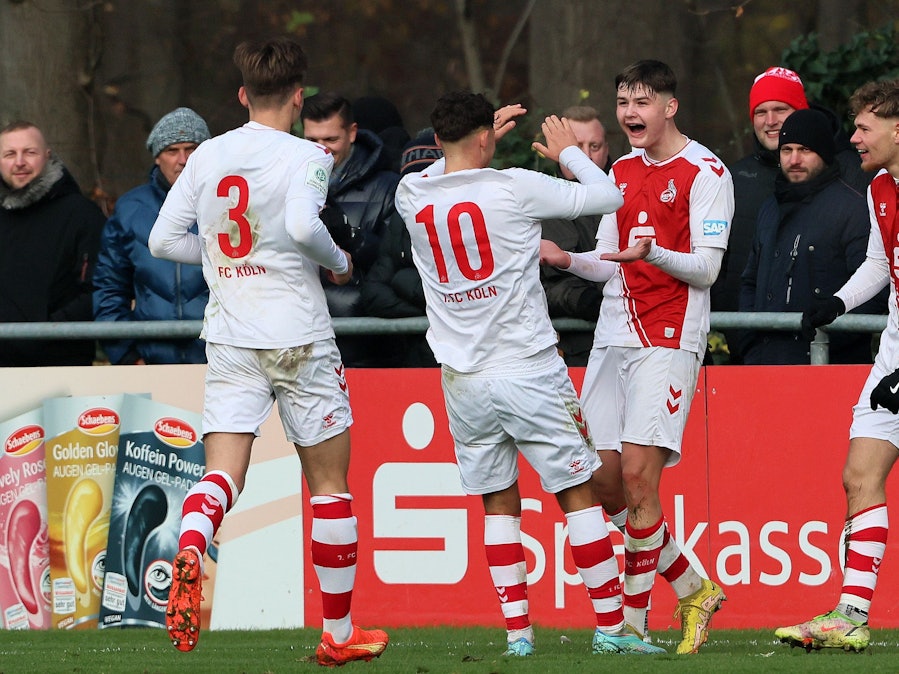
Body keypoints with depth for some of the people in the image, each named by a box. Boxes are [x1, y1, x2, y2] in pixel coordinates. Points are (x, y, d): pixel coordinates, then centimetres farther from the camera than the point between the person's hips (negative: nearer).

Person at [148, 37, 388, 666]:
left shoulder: (208, 155, 6)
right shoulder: (305, 156, -8)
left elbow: (163, 239, 7)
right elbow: (302, 225, -26)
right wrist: (339, 261, -7)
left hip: (230, 341, 4)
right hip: (300, 340, -3)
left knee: (222, 474, -4)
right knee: (330, 485, 9)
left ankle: (189, 549, -38)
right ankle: (339, 634, 14)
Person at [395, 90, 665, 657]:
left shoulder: (411, 196, 1)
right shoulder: (515, 188, -10)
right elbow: (608, 197, -2)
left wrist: (475, 139, 30)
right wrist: (569, 152, 14)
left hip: (463, 379, 4)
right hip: (529, 370, -4)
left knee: (499, 503, 12)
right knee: (578, 494, 3)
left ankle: (517, 631, 5)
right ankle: (612, 627, 3)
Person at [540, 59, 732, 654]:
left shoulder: (705, 172, -5)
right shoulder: (621, 171, 17)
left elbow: (706, 269, -11)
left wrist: (654, 253, -29)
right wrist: (565, 259, -1)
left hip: (668, 341, -7)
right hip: (614, 336, 7)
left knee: (638, 475, -15)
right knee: (605, 482, 1)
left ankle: (634, 623, -7)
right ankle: (694, 590, 17)